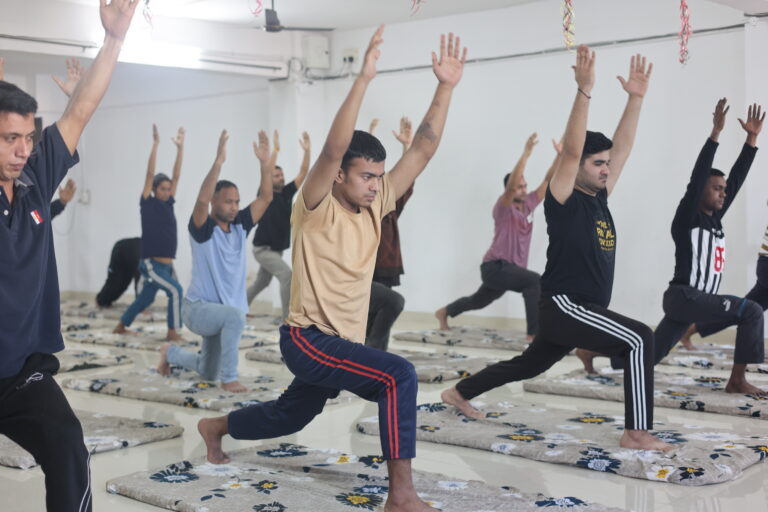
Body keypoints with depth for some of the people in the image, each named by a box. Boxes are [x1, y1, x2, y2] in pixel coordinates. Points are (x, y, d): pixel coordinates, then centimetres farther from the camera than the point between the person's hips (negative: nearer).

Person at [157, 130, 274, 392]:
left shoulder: (240, 226, 1)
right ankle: (229, 379, -26)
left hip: (224, 312, 7)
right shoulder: (202, 229, -14)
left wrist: (265, 162, -20)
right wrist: (218, 161, -42)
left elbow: (265, 197, -8)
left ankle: (171, 353, 46)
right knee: (235, 315, -39)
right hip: (199, 308, -7)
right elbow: (202, 199, -34)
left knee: (207, 373, 19)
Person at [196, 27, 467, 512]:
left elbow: (422, 151, -4)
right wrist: (364, 78, -39)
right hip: (308, 339, -8)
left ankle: (215, 427, 52)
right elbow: (333, 149, -33)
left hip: (343, 342, 8)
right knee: (399, 375, -27)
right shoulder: (316, 209, -16)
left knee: (288, 416, 26)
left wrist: (446, 87, -12)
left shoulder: (375, 206, 1)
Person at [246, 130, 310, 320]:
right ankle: (288, 317, -19)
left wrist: (306, 150, -16)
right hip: (264, 248, -8)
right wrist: (275, 149, -34)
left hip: (277, 249, 8)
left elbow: (303, 174, -5)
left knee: (261, 283, 21)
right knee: (287, 275, -23)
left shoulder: (287, 192, 3)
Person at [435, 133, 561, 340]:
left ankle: (444, 312, 49)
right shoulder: (503, 207, -13)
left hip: (510, 268, 8)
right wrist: (526, 154, -39)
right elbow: (511, 185, -32)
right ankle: (535, 334, -29)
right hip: (495, 267, -8)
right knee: (534, 281, -29)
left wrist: (559, 155, -8)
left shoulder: (529, 204, 6)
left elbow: (548, 181, 3)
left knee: (478, 301, 25)